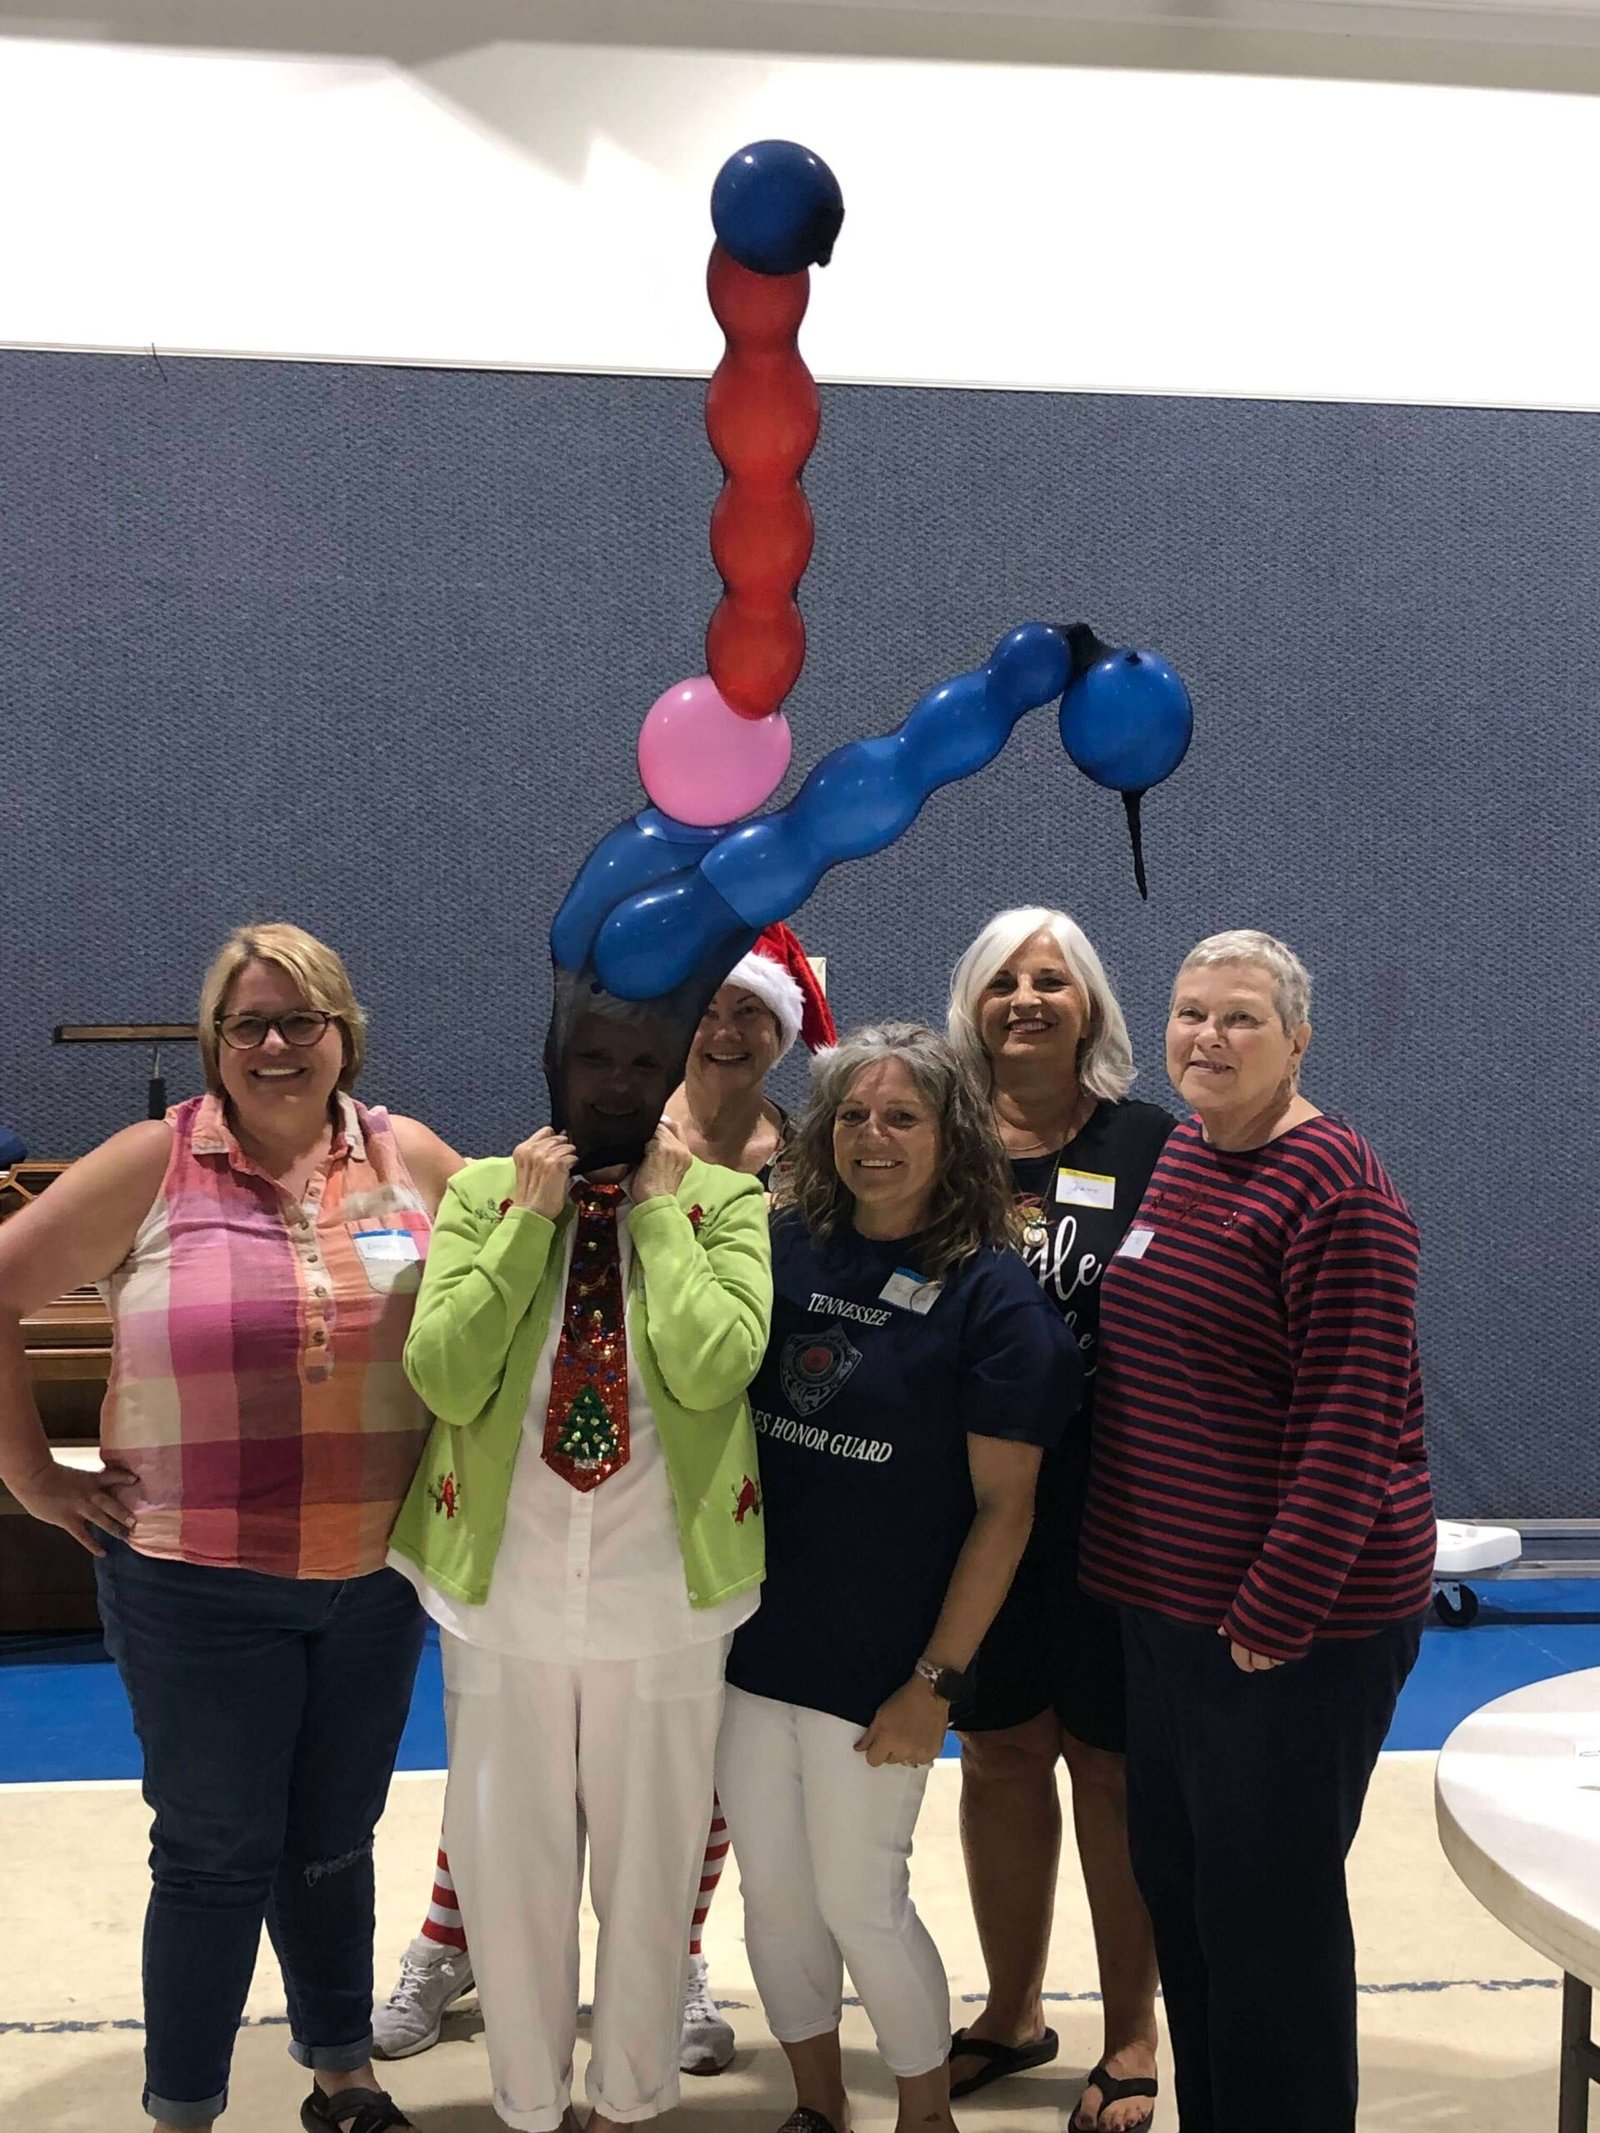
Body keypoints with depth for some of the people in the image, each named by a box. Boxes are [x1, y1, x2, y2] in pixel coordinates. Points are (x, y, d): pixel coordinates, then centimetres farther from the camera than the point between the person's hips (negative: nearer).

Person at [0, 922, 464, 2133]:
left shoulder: (413, 1162, 0)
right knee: (215, 1856, 8)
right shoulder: (154, 1165, -6)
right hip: (194, 1587, -2)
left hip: (375, 1579, 3)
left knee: (335, 1842, 19)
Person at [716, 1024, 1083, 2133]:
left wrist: (937, 1679, -12)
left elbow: (1004, 1507, -10)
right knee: (773, 1892, 13)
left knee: (860, 1902, 5)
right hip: (752, 1637, 4)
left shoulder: (991, 1292, -10)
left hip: (877, 1664, -4)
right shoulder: (782, 1244, 1)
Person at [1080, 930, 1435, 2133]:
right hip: (1167, 1599, 9)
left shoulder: (1333, 1189, -18)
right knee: (1175, 1877, 18)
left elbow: (1352, 1428, -20)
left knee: (1267, 1900, 2)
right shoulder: (1178, 1157, 9)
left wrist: (1276, 1614, -20)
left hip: (1292, 1619, -9)